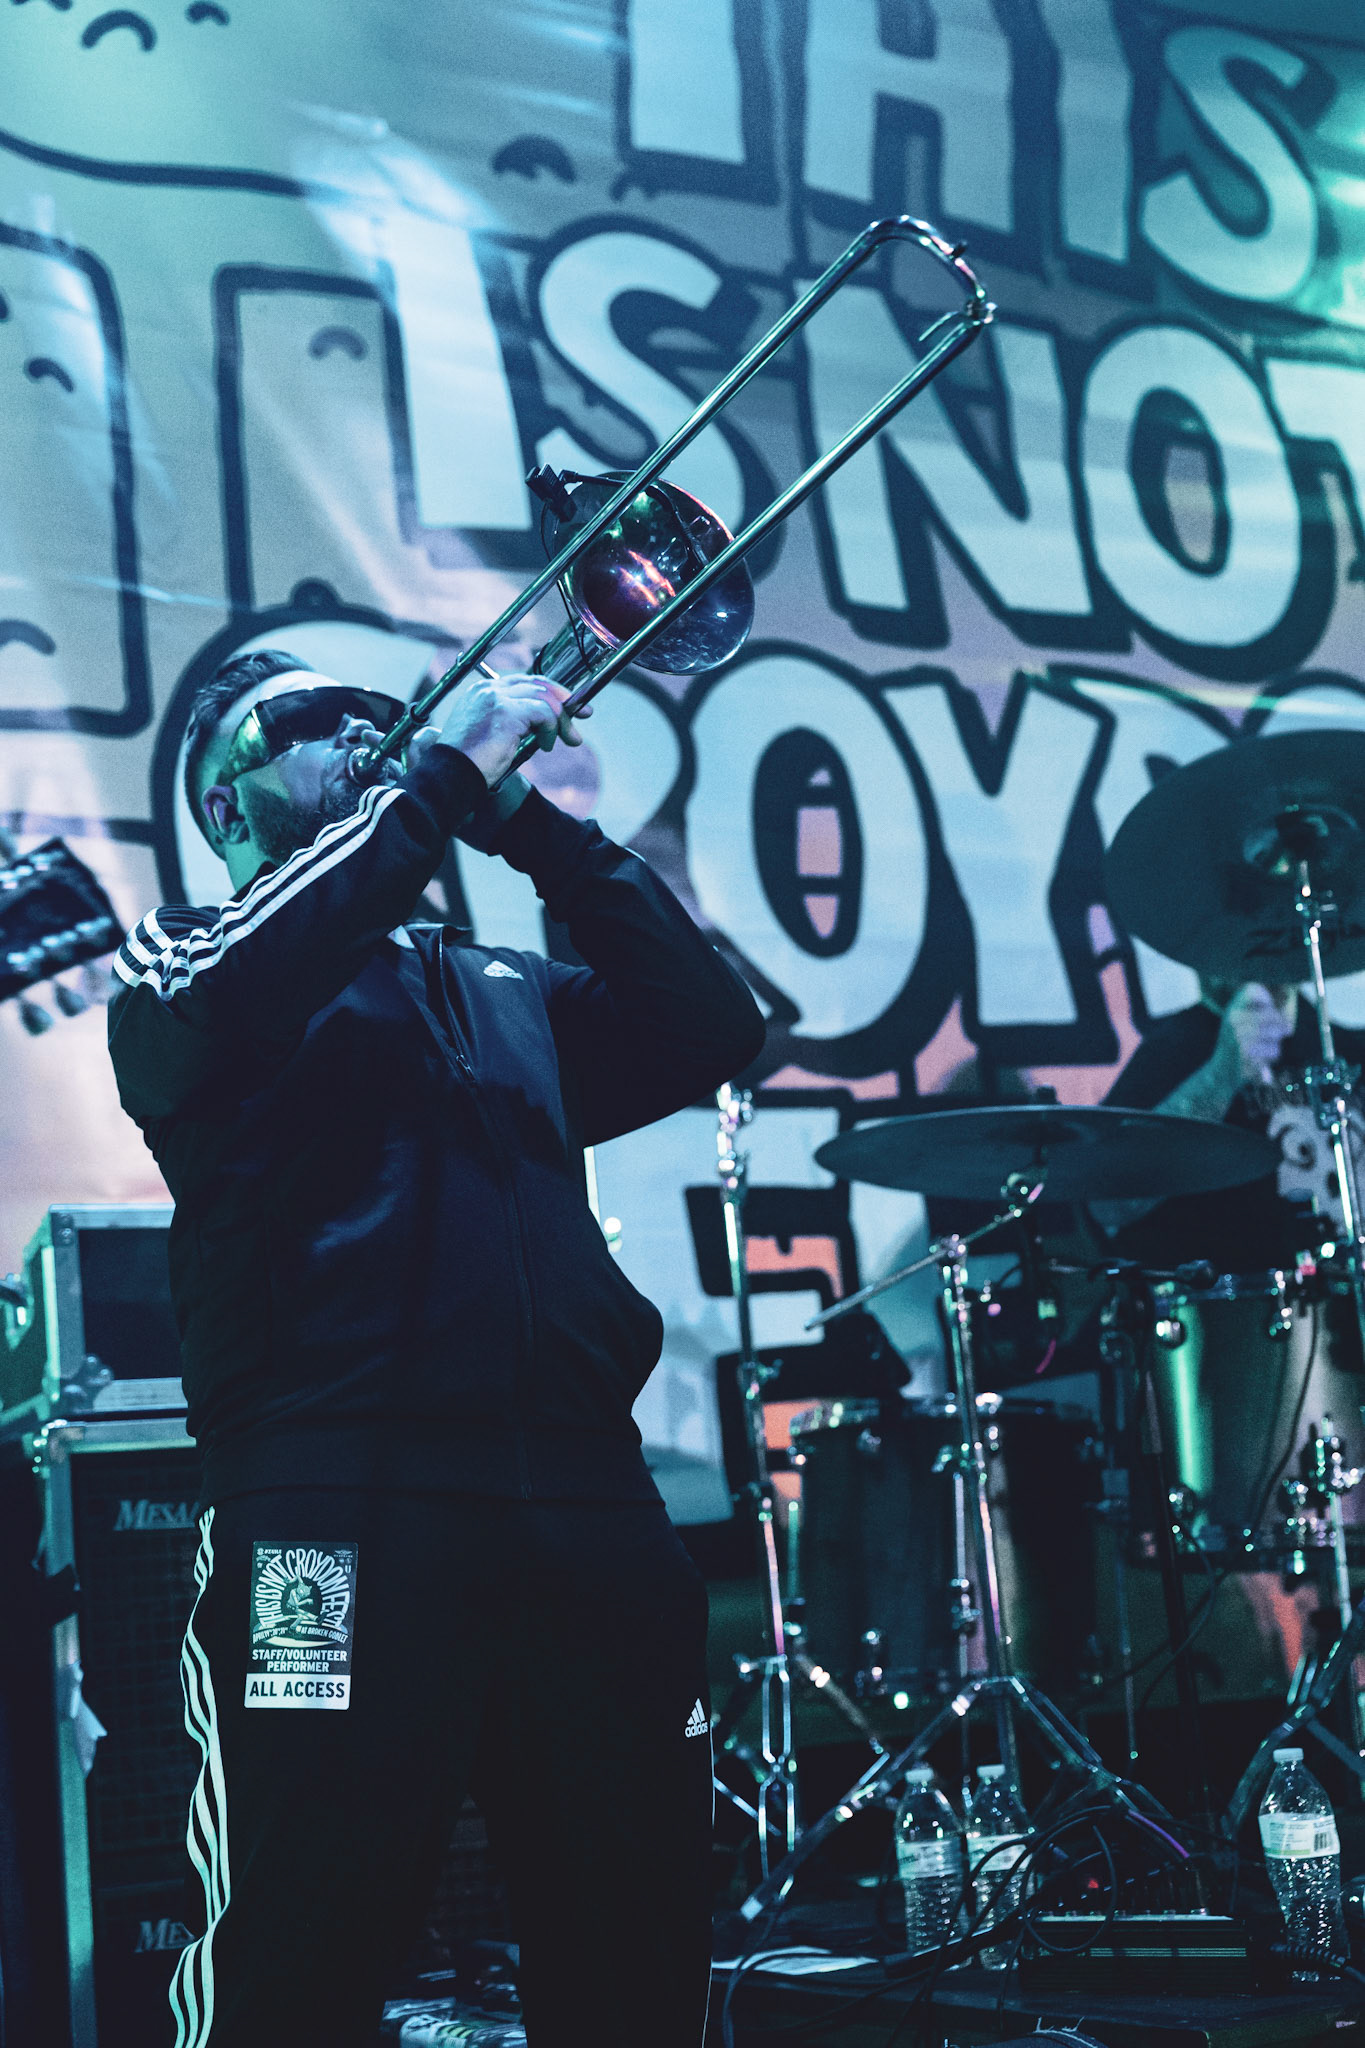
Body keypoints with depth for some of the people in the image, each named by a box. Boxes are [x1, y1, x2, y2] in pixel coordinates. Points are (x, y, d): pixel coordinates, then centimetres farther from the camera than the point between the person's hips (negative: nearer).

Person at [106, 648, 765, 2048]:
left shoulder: (505, 993, 28)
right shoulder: (185, 953, 14)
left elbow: (709, 1030, 15)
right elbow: (220, 1000, -10)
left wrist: (535, 825, 11)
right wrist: (447, 773, -4)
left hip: (587, 1501, 5)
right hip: (341, 1501, -4)